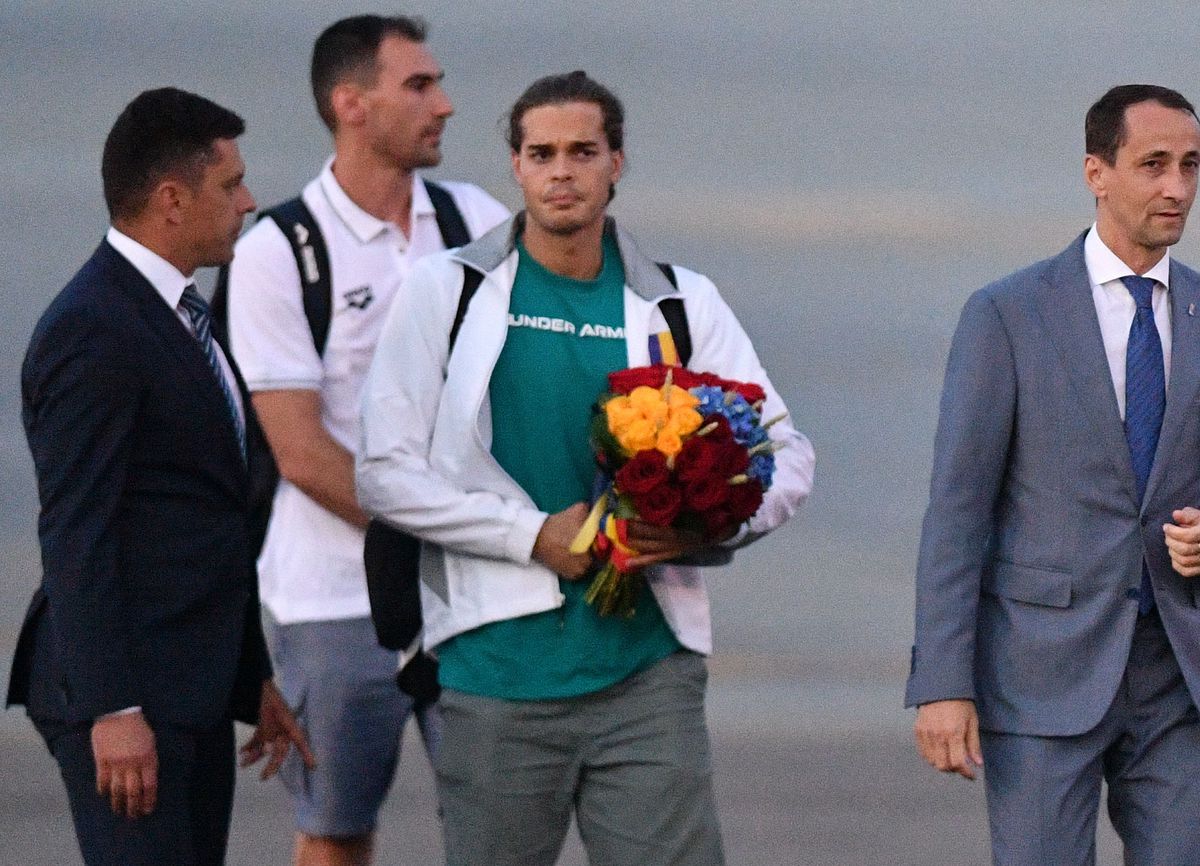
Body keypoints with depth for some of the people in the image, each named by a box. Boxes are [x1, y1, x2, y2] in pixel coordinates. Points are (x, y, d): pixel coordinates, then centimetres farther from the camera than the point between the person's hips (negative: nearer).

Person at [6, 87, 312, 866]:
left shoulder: (178, 313, 17)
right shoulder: (91, 333, -14)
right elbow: (75, 536, -19)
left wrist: (254, 677, 22)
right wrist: (111, 711, -23)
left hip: (195, 692, 10)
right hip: (129, 695, -10)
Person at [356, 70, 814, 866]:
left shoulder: (681, 306, 10)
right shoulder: (448, 293, 5)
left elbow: (788, 458, 9)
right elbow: (386, 471, -1)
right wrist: (533, 534, -11)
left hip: (647, 671, 1)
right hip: (500, 670, -1)